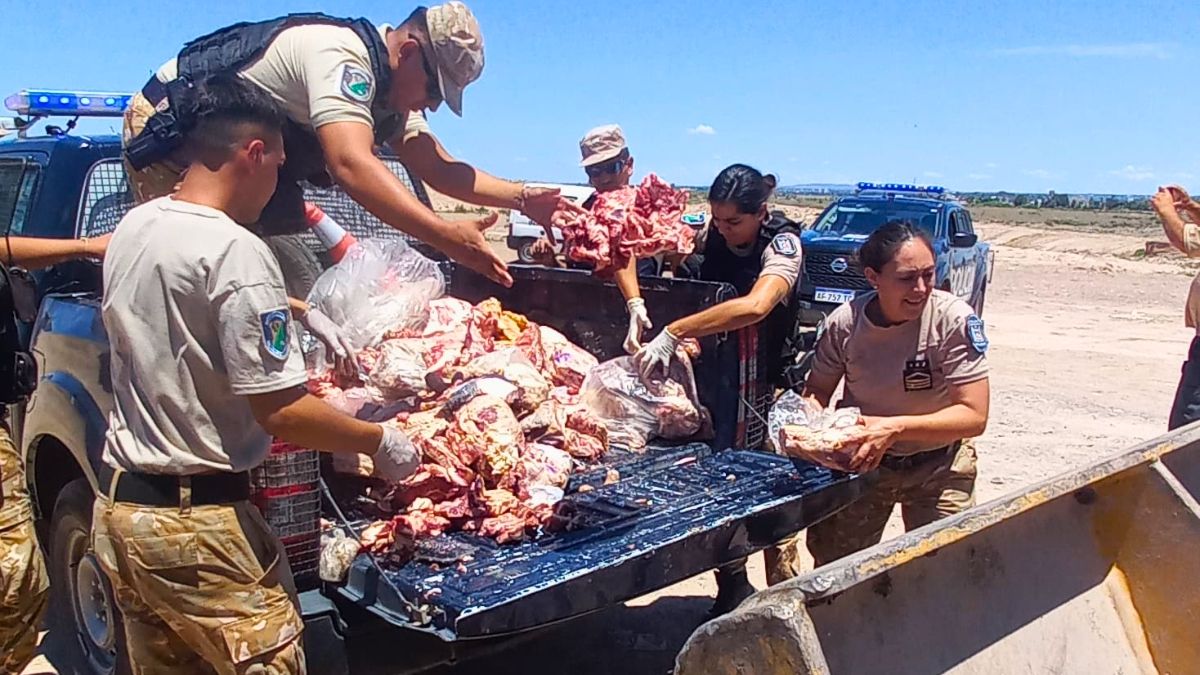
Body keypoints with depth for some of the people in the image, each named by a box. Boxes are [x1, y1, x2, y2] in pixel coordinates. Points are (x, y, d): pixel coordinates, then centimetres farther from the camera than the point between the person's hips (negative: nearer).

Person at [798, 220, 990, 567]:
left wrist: (896, 428, -35)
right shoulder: (844, 322, -16)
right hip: (862, 461, 2)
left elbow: (974, 415, -23)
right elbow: (817, 390, 0)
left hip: (938, 466, -1)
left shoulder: (954, 320, -22)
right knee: (831, 565, 9)